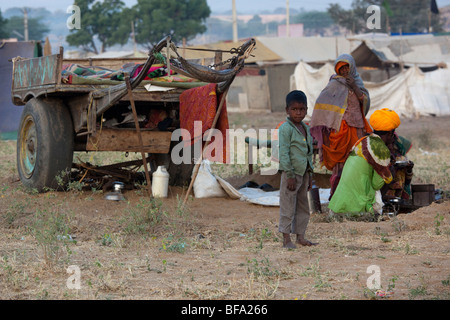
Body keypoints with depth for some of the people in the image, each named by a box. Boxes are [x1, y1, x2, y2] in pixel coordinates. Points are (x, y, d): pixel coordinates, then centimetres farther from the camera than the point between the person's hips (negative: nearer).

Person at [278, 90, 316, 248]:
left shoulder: (306, 128, 12)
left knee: (303, 206, 12)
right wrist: (290, 175, -18)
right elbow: (284, 153, -16)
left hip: (304, 172, 8)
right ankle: (286, 239, 3)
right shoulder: (285, 128, -13)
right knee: (288, 206, -2)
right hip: (291, 173, -8)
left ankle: (300, 236, 21)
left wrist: (310, 176, 17)